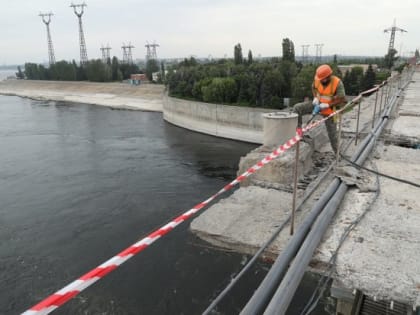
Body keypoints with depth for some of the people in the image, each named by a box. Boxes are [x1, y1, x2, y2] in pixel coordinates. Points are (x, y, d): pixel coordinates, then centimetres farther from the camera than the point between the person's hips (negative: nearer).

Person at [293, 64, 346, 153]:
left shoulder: (338, 83, -24)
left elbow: (341, 100, -21)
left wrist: (327, 105, -28)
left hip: (330, 109, -4)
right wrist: (315, 98, -9)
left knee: (332, 133, 3)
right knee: (297, 108, -15)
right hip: (318, 104, 4)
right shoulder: (317, 79, -14)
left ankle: (338, 152, 22)